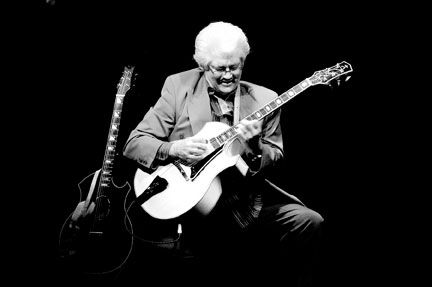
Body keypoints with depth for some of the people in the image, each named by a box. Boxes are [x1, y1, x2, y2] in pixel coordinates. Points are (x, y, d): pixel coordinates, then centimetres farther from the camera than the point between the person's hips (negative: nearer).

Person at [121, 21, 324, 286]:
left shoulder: (264, 99, 6)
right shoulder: (178, 86, 2)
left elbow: (275, 159, 9)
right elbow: (134, 144, 1)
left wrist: (255, 146, -14)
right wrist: (174, 149, -18)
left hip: (248, 204, 3)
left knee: (310, 222, -17)